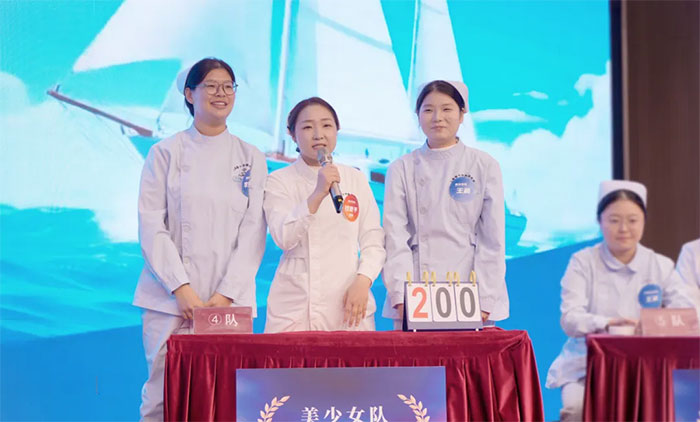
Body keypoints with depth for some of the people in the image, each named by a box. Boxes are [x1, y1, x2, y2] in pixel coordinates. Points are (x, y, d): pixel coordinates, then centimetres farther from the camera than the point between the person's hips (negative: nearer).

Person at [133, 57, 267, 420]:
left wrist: (227, 294, -8)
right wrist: (182, 289, -12)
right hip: (171, 296, -1)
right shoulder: (166, 153, 5)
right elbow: (152, 227, -1)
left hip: (230, 299, 1)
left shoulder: (251, 159, 10)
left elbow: (253, 231, 4)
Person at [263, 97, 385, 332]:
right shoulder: (279, 181, 4)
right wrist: (317, 194, -22)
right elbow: (283, 238, -11)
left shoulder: (356, 180, 11)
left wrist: (362, 282, -9)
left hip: (349, 304, 2)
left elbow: (373, 241, 8)